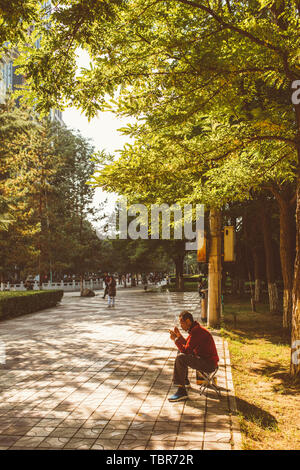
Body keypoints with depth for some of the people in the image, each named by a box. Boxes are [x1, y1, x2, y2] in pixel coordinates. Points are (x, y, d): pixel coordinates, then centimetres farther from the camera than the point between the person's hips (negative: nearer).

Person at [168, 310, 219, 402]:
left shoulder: (196, 331, -22)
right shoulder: (195, 329, 10)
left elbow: (186, 350, -24)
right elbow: (188, 345, 17)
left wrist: (176, 339, -14)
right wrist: (179, 336, 4)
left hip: (209, 364, -11)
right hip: (204, 359, 11)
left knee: (180, 358, -24)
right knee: (180, 352, 22)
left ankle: (182, 391, -20)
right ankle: (185, 381, 28)